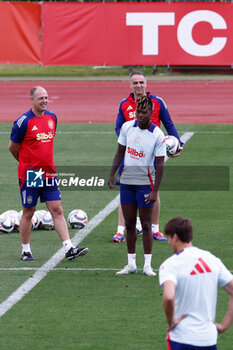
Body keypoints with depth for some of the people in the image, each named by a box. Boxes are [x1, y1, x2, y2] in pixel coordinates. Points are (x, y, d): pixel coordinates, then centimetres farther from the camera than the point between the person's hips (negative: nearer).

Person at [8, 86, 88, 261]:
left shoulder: (52, 117, 7)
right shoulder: (24, 121, -12)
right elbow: (13, 147, -3)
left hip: (48, 172, 5)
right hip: (29, 174, -5)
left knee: (57, 209, 0)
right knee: (28, 212, 4)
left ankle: (69, 249, -3)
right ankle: (26, 251, 15)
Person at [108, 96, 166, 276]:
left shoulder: (157, 135, -11)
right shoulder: (127, 127, 1)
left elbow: (160, 164, -9)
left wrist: (155, 191, -13)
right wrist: (112, 174, 4)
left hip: (145, 182, -4)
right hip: (126, 181, 4)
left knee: (146, 224, -2)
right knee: (129, 223, 7)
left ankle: (148, 265, 4)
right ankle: (131, 264, 13)